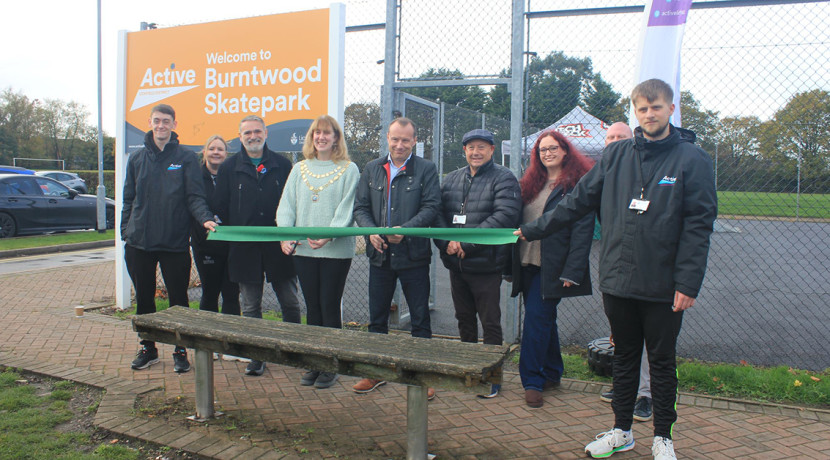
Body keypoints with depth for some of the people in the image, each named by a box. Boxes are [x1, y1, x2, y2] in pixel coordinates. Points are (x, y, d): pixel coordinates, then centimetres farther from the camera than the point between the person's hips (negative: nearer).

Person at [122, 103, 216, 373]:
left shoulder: (186, 158, 1)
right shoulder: (137, 158, 11)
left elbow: (195, 196, -5)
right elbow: (129, 199, 13)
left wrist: (205, 218, -23)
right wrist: (125, 231, 4)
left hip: (174, 242, -3)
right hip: (139, 242, 3)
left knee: (178, 298, 4)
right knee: (144, 297, 13)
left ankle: (180, 351, 18)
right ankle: (148, 348, 28)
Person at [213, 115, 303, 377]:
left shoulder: (282, 165, 6)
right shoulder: (229, 169, 7)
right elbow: (220, 208, 8)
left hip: (279, 246, 0)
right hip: (244, 248, 0)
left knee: (290, 302, 7)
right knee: (250, 306, 7)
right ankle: (256, 357, 18)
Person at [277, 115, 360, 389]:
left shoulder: (348, 170, 0)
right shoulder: (299, 169, 13)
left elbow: (347, 209, -9)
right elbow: (286, 205, 8)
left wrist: (328, 235, -23)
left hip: (336, 250, -4)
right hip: (302, 250, 4)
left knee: (330, 308, 1)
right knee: (312, 308, 11)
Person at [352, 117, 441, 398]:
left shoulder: (426, 169, -1)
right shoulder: (372, 169, 10)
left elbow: (431, 207, -9)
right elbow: (360, 207, 9)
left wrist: (404, 230, -21)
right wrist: (371, 231, -10)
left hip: (414, 256, -3)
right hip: (380, 255, 4)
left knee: (420, 319, 6)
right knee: (377, 318, 13)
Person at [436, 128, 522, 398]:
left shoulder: (504, 179, -6)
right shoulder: (452, 179, 13)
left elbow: (504, 217, -18)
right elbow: (438, 214, 7)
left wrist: (466, 244, -21)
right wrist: (446, 243, -12)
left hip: (486, 264, -6)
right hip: (456, 264, 6)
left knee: (490, 322, 2)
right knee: (464, 319, 18)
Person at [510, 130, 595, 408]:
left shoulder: (578, 184, -6)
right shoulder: (531, 184, 15)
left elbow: (583, 231, -12)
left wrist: (572, 271, -18)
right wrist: (512, 264, 9)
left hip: (553, 267, -6)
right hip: (527, 264, 7)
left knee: (536, 319, -9)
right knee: (543, 320, 14)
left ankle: (533, 381, 2)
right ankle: (552, 374, 28)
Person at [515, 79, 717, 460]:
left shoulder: (692, 159, -4)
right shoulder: (616, 155, 6)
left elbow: (698, 225, -8)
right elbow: (578, 200, 11)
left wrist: (688, 283, -14)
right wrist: (533, 229, 8)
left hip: (664, 286, -3)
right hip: (618, 280, 3)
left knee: (662, 360, 10)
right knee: (624, 357, 15)